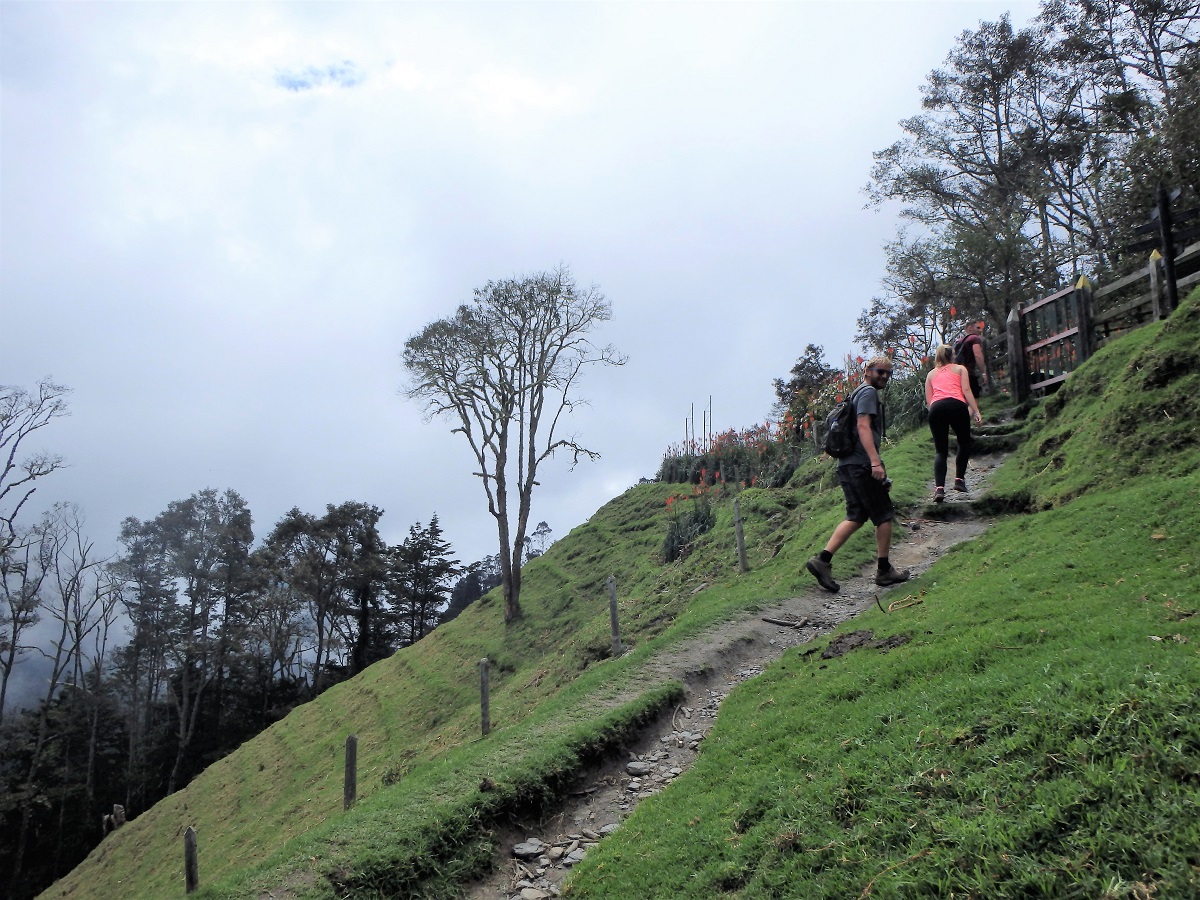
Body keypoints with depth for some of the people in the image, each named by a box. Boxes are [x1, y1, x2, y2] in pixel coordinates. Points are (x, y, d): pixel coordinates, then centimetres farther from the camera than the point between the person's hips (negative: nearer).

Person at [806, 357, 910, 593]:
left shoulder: (858, 394, 25)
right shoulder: (868, 392, -5)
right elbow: (863, 426, -18)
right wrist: (875, 462, -25)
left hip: (847, 465, 10)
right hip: (861, 465, -10)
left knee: (856, 517, 9)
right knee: (884, 516, 1)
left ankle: (822, 560, -2)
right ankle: (884, 570, 10)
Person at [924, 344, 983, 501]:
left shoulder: (931, 374, 29)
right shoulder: (960, 369, 22)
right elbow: (966, 390, 6)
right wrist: (976, 412, 1)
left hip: (936, 407, 2)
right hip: (957, 405, -2)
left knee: (940, 450, 4)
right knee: (964, 443, 19)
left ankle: (939, 487, -12)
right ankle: (959, 479, 10)